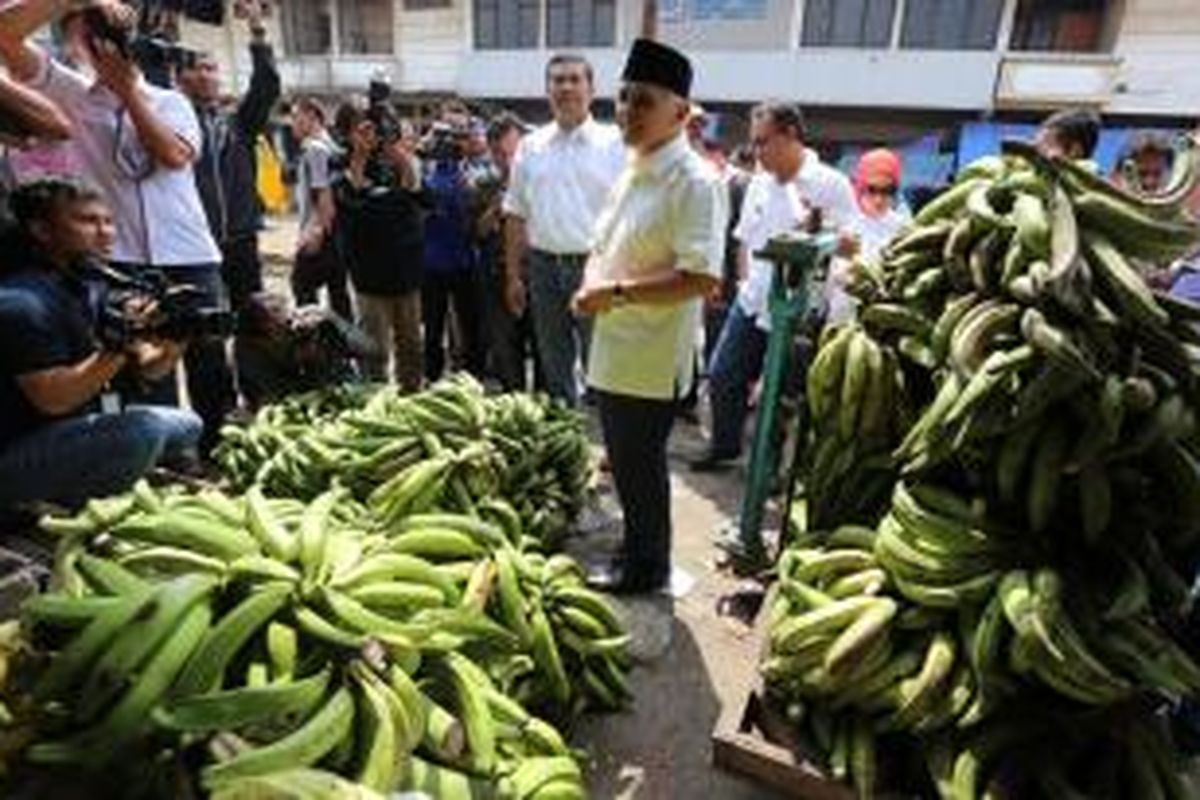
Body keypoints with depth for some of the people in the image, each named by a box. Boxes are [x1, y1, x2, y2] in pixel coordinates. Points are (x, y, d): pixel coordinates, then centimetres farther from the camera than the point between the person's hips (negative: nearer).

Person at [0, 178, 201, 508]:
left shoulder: (90, 290, 5)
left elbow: (146, 368, 2)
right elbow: (53, 399, -27)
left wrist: (170, 346, -19)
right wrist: (120, 346, -34)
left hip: (73, 436, 9)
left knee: (186, 426, 14)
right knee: (145, 427, -30)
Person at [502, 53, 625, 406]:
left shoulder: (614, 144, 0)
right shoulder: (530, 146, 9)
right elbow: (516, 216, 11)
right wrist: (513, 275, 8)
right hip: (544, 267, 4)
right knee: (554, 367, 13)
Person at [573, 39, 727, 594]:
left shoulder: (694, 182, -16)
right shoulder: (632, 172, 12)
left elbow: (703, 279, -25)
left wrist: (618, 293, -22)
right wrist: (591, 288, 0)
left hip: (652, 358, -8)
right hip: (613, 350, 8)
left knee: (641, 468, 7)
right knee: (625, 463, 20)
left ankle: (647, 567, 30)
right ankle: (636, 553, 41)